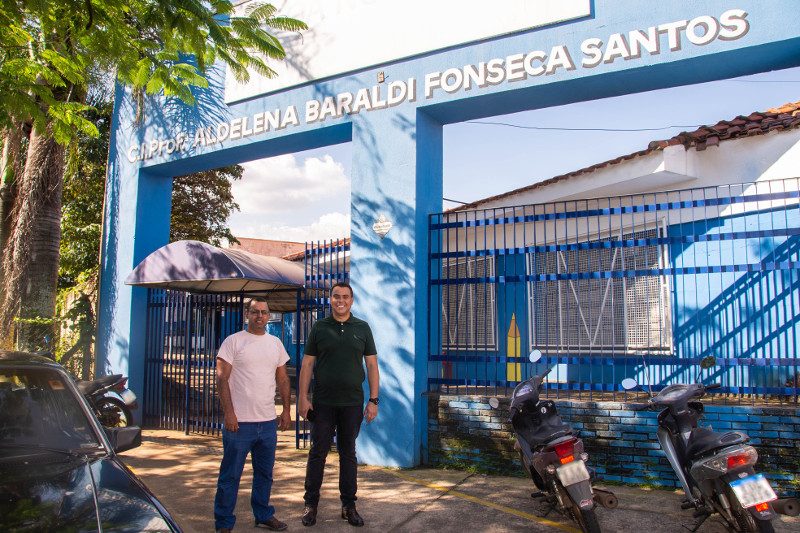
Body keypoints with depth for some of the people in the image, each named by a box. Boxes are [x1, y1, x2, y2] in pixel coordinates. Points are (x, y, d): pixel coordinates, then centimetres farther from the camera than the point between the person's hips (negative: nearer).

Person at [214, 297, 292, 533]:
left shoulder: (275, 343, 11)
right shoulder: (233, 341, -4)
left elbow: (283, 379, 16)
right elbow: (222, 378, -8)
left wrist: (286, 410, 11)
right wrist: (228, 412, -14)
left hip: (268, 421, 5)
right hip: (239, 421, -5)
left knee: (265, 473, 16)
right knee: (230, 476, 2)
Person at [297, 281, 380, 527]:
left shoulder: (362, 328, 5)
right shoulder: (319, 327, 4)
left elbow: (372, 365, 5)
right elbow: (307, 364, 3)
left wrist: (373, 400, -1)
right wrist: (302, 397, -4)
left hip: (352, 403, 1)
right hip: (323, 403, -1)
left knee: (348, 454, 9)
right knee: (318, 452, 4)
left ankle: (349, 505, 20)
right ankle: (311, 504, 18)